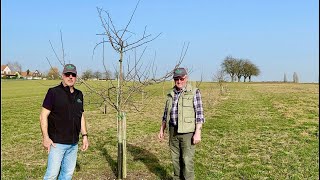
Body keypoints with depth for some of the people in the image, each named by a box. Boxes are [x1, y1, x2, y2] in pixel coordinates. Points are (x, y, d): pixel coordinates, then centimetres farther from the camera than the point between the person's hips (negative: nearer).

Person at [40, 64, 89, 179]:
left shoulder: (79, 95, 11)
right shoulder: (54, 92, -7)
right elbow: (43, 115, -9)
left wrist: (84, 136, 13)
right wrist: (45, 137, -16)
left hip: (73, 143, 6)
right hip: (57, 142, -6)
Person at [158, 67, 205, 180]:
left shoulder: (194, 92, -8)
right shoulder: (171, 94, 9)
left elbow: (199, 114, -11)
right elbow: (166, 113, 16)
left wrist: (198, 133, -17)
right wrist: (162, 130, 14)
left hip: (188, 132, -5)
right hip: (173, 132, 5)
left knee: (187, 160, -4)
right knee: (175, 159, 11)